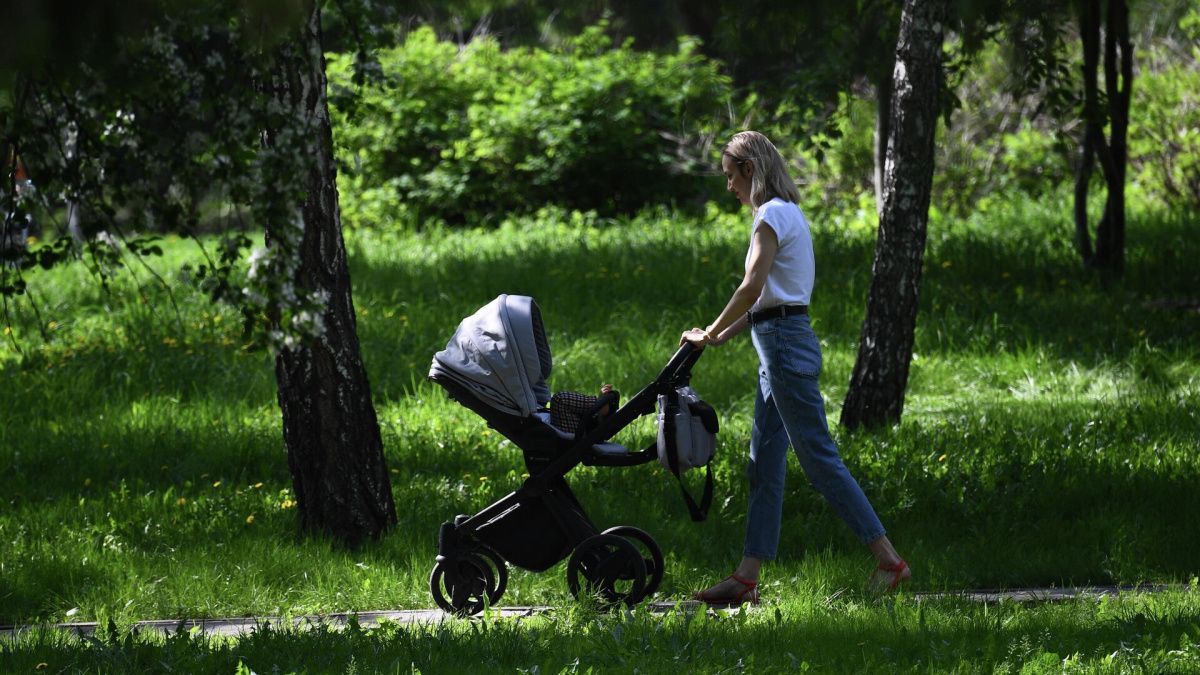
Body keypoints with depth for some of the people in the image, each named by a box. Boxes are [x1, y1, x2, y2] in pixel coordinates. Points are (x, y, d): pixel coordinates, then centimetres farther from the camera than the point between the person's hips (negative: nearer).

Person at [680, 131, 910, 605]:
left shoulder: (773, 216, -12)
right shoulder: (787, 214, 18)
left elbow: (752, 288, -20)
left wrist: (710, 334, -10)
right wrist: (722, 336, 14)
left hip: (785, 344, -10)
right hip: (780, 345, 10)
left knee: (818, 457, -9)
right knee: (764, 461, 8)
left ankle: (888, 560, -9)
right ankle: (748, 576, 8)